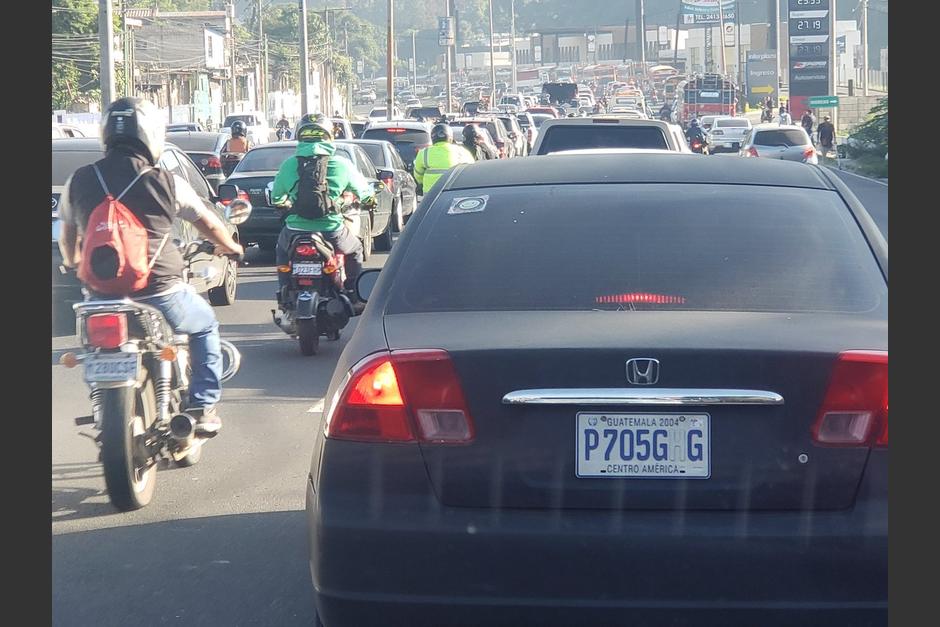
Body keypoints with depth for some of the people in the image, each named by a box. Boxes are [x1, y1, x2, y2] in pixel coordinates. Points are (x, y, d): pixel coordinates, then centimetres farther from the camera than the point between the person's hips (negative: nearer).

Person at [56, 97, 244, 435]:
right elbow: (209, 223, 8)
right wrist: (229, 246, 30)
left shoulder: (79, 181, 2)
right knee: (205, 325, 26)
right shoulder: (165, 182, -7)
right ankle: (203, 409, 19)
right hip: (160, 292, -3)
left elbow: (67, 236, 16)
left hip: (102, 295, 3)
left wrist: (73, 262, 39)